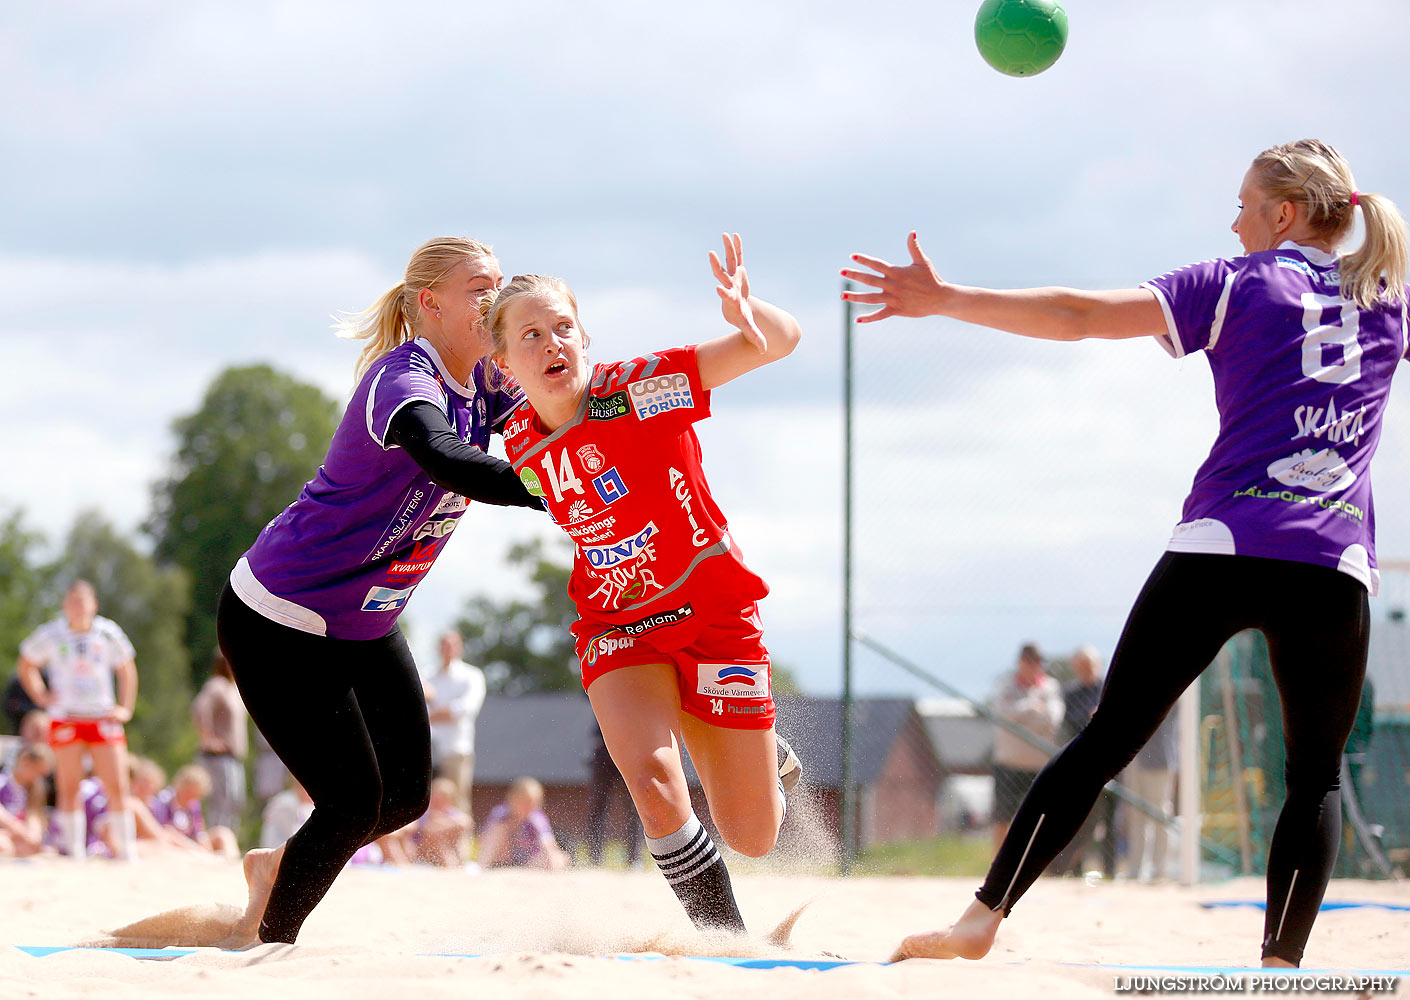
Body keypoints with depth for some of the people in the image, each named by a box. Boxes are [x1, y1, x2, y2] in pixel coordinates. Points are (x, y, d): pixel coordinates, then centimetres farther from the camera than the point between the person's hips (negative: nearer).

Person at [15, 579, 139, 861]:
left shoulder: (108, 634, 2)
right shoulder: (50, 635, -1)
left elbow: (126, 670, 16)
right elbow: (25, 666, 15)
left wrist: (126, 708, 8)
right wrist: (41, 697, 3)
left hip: (103, 719, 1)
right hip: (65, 719, -1)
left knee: (117, 789, -5)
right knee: (69, 790, -1)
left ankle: (128, 851, -1)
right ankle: (74, 853, 5)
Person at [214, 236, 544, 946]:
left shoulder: (483, 384, 1)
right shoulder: (403, 379, -28)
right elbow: (444, 459, -47)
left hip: (364, 625, 9)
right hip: (275, 622, -9)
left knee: (407, 795, 10)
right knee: (354, 803, -8)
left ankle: (276, 867, 36)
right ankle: (259, 941, 13)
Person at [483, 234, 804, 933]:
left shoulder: (642, 388, -19)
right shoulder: (521, 445, -8)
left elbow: (779, 342, -22)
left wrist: (745, 312, -42)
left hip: (712, 608, -2)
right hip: (615, 627, 2)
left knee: (750, 837, 2)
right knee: (651, 777, -27)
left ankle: (763, 753, 39)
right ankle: (724, 936, -8)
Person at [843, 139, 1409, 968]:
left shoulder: (1238, 283, 8)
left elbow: (1081, 315, 0)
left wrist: (946, 300, 2)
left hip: (1219, 550, -1)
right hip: (1333, 566, 1)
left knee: (1107, 740, 1)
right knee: (1315, 776, 9)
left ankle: (983, 918, -3)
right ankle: (1283, 964, -4)